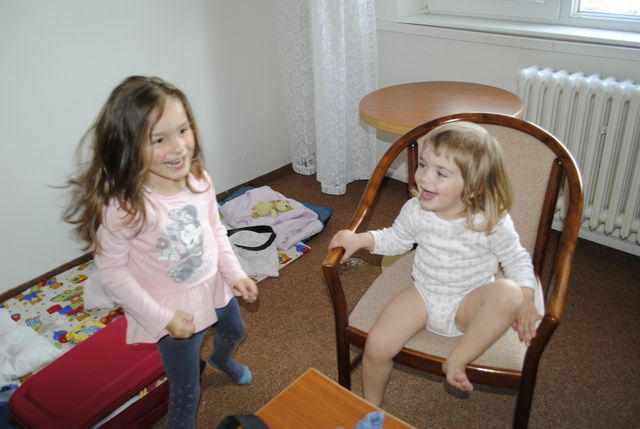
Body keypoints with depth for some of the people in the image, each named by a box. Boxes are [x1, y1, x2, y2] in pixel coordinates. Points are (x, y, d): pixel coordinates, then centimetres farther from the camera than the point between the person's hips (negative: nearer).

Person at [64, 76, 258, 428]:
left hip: (215, 286, 6)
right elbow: (111, 271, -22)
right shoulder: (121, 207, -32)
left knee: (234, 331, 36)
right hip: (175, 308, -6)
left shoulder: (199, 179, -16)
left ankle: (222, 360, 72)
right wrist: (160, 318, -20)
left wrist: (235, 274, 0)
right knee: (186, 390, 12)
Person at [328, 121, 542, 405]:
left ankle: (456, 361, -18)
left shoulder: (493, 222, -19)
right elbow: (397, 239, 9)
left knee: (507, 294, -34)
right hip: (424, 294, 2)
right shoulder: (415, 210, -11)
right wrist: (360, 239, -6)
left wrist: (524, 300, -17)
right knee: (377, 346, -15)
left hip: (468, 305, -2)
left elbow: (517, 258, -2)